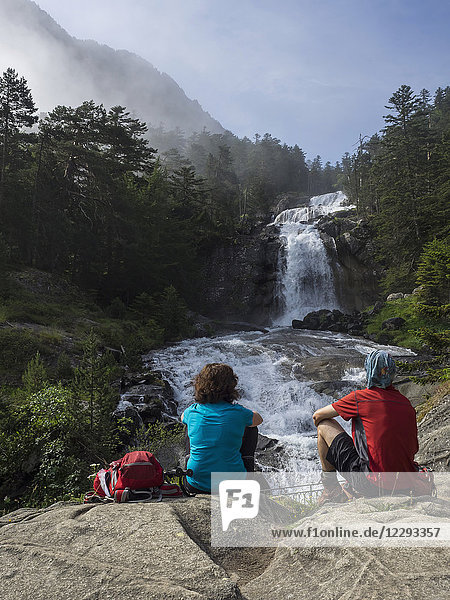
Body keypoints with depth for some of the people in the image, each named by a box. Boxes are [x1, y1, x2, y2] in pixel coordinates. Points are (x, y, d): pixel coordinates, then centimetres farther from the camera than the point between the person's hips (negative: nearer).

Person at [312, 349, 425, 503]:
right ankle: (350, 491, 28)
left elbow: (317, 416, 3)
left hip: (372, 484, -6)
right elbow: (414, 448, 17)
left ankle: (330, 488, 15)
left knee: (324, 425, 6)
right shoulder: (407, 403, 6)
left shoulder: (359, 397, -9)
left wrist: (322, 428, 26)